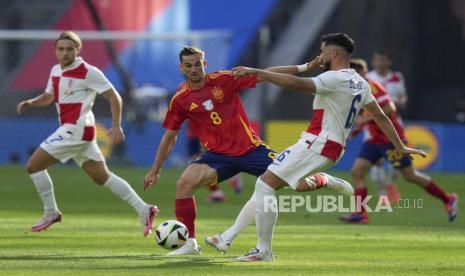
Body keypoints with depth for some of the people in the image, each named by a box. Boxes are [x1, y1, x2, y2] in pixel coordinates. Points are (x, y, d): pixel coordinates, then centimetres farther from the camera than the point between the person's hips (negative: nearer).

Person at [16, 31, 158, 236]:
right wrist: (30, 103, 7)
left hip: (76, 129, -9)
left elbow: (114, 97, -9)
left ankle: (51, 213, 5)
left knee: (33, 165, -6)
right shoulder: (56, 71, 12)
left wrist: (116, 126, -15)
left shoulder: (88, 72, -12)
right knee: (101, 177, 11)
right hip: (69, 129, 9)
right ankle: (143, 209, 12)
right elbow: (49, 96, 27)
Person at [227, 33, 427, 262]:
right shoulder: (360, 83, 12)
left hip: (316, 144, -9)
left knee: (264, 184, -8)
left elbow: (295, 83, -27)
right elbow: (380, 116, 18)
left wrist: (255, 72, -28)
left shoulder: (335, 78, -15)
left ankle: (264, 250, -11)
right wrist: (400, 147, 26)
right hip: (334, 148, 9)